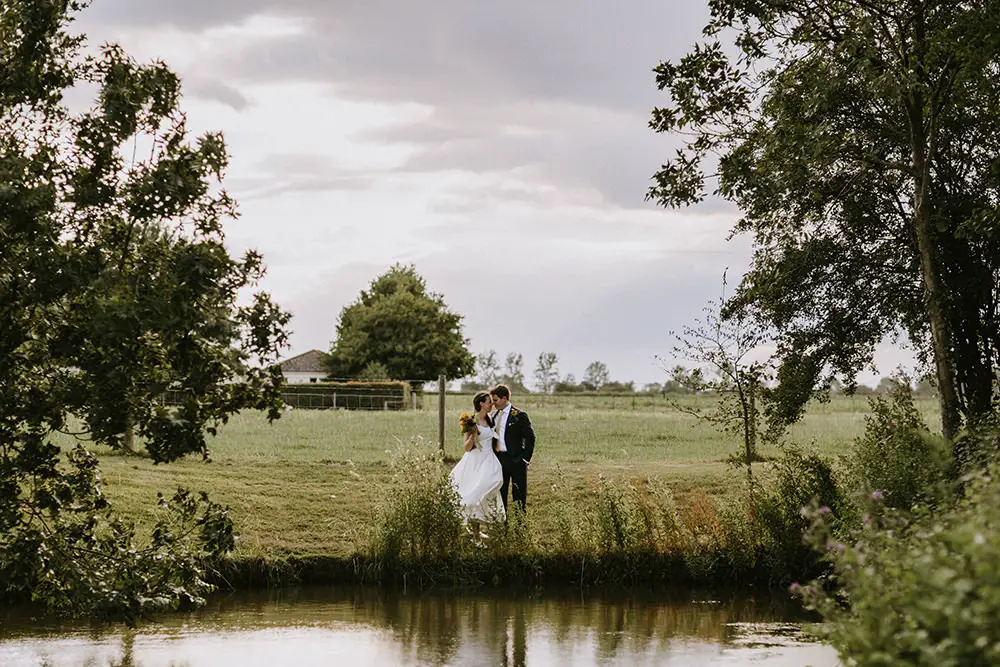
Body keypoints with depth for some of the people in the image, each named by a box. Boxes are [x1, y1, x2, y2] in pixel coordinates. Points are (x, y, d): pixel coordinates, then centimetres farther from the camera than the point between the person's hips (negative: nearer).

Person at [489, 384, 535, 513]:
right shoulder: (494, 416, 11)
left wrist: (525, 458, -12)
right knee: (500, 493, 10)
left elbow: (530, 438, -10)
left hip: (515, 460, -6)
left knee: (519, 495, 1)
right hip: (498, 459, 6)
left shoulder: (519, 415, -9)